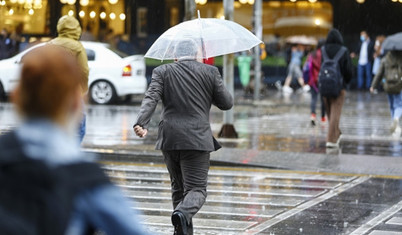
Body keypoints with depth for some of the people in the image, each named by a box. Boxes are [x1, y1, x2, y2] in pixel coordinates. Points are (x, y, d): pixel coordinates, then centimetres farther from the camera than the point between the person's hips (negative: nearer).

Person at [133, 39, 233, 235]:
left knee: (178, 187, 19)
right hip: (197, 139, -3)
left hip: (169, 139, 3)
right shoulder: (210, 72, 4)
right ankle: (183, 213, -34)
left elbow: (151, 98, -9)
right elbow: (226, 103, 8)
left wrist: (141, 123, -21)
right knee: (196, 188, -5)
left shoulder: (162, 72, 6)